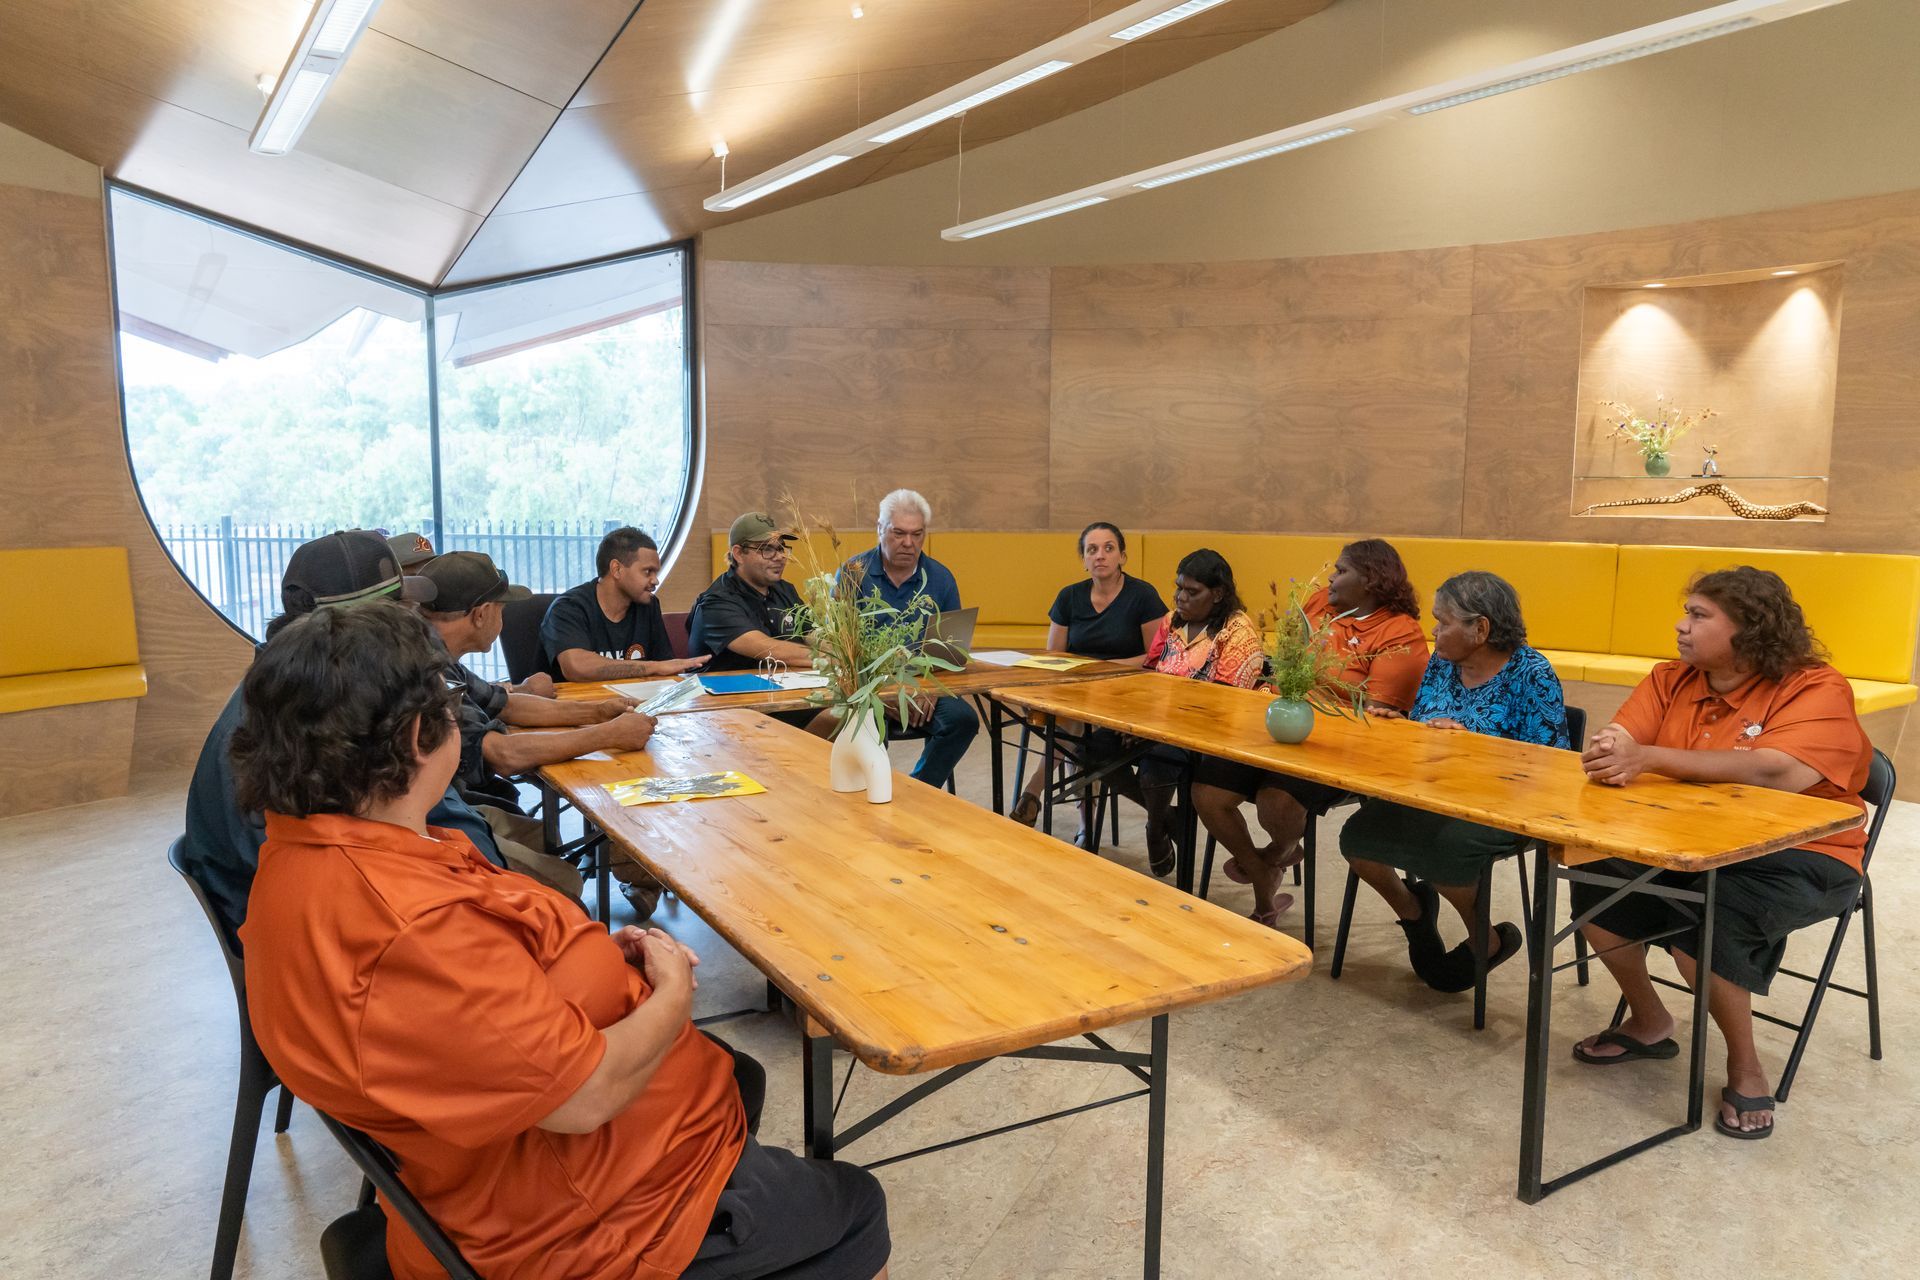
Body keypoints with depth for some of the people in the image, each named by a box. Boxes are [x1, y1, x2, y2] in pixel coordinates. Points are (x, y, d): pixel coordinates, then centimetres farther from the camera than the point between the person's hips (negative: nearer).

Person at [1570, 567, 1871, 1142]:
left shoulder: (1817, 689, -15)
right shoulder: (1671, 681, 4)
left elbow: (1778, 772, -33)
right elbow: (1617, 742, -7)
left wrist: (1648, 757, -39)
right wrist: (1610, 756, -34)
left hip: (1799, 856, -6)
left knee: (1702, 921, -31)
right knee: (1595, 881, -14)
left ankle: (1745, 1066, -3)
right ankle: (1649, 1023, 11)